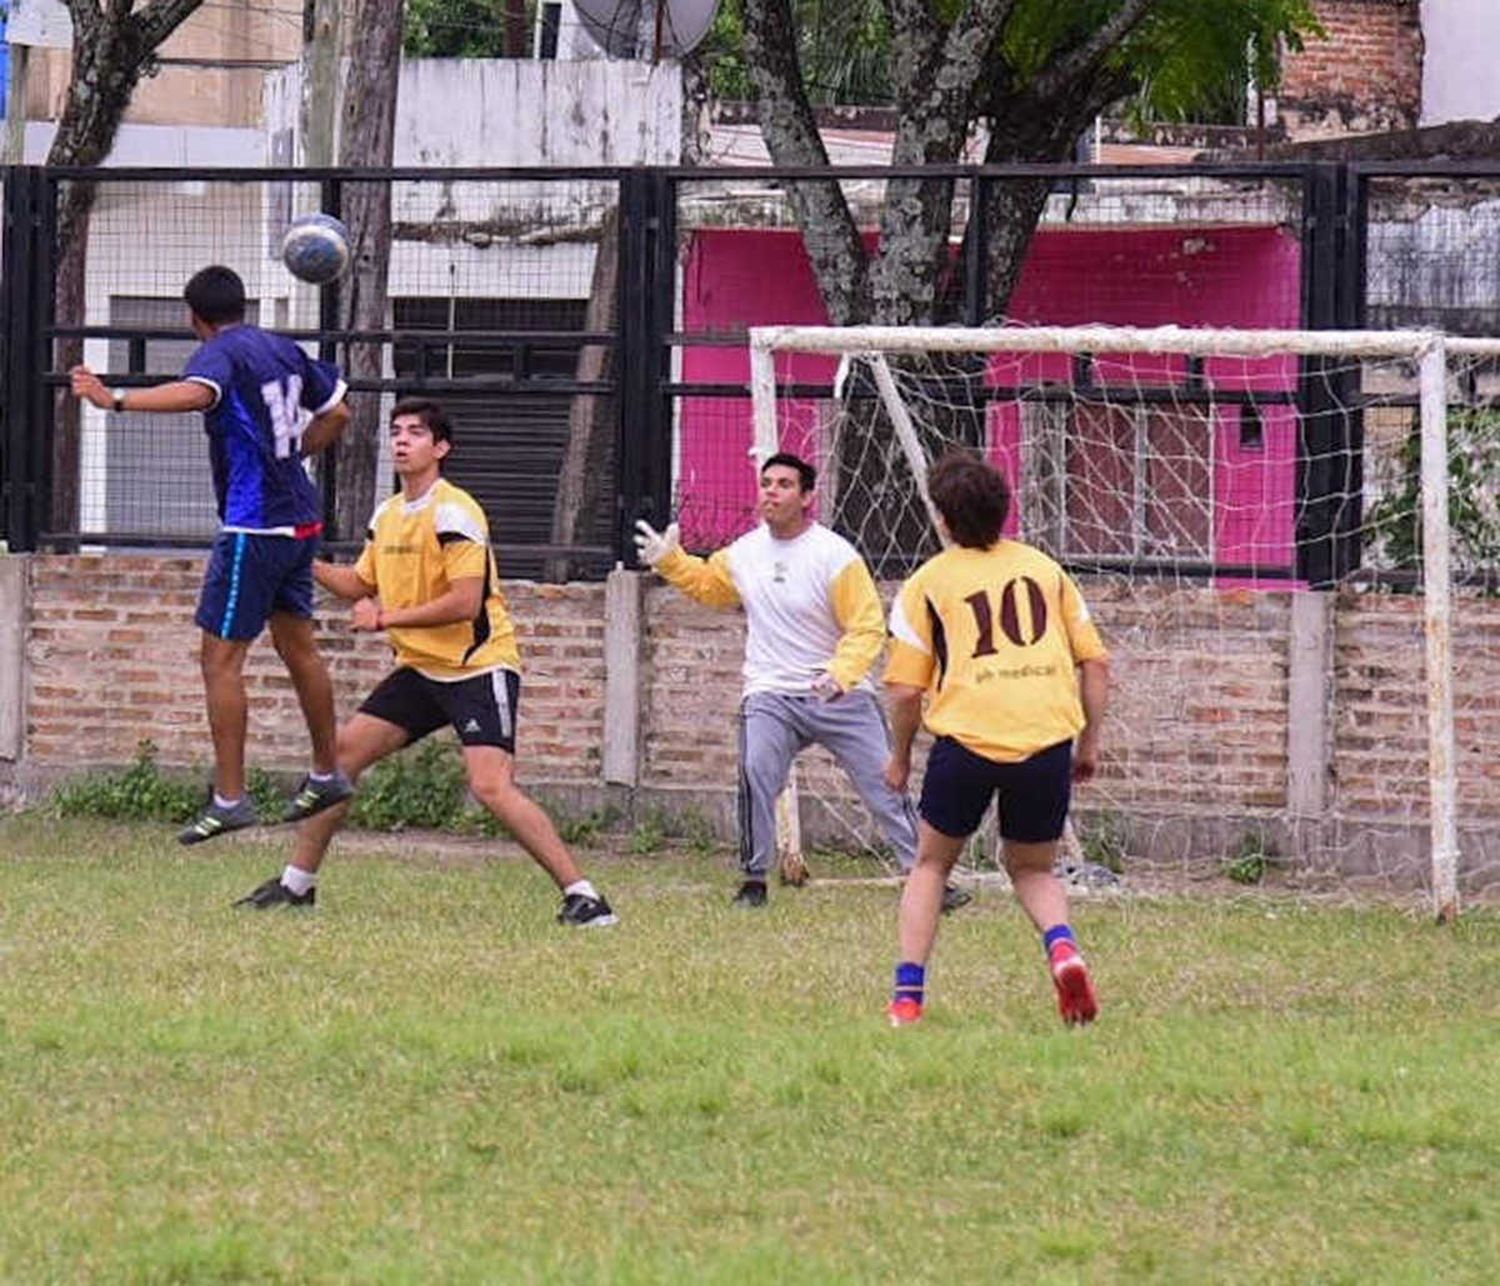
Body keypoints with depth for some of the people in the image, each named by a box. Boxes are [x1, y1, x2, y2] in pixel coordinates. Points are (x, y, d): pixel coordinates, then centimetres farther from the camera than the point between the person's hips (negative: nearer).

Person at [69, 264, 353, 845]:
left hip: (253, 527, -9)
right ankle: (326, 775, 31)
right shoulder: (283, 350, 12)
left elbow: (196, 393, -36)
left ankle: (229, 798, -8)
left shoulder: (220, 353, -12)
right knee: (298, 647, 21)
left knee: (220, 657, -5)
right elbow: (336, 412, 23)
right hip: (300, 518, 9)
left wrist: (116, 400, -41)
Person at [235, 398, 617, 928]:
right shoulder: (387, 515, 11)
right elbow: (361, 586, 23)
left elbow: (466, 602, -22)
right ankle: (298, 881, 18)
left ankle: (581, 894, -20)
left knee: (491, 785, -23)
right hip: (420, 668, 9)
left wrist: (388, 617, -18)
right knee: (343, 751, 6)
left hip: (479, 667, -9)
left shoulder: (454, 513, -16)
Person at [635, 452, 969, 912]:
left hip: (840, 696, -2)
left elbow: (868, 627, -13)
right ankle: (754, 879, -10)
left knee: (884, 783, -3)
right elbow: (707, 583, 28)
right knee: (755, 772, -22)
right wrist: (668, 561, 13)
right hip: (770, 696, 2)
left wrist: (839, 674, -28)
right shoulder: (744, 553, 5)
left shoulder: (835, 556, -11)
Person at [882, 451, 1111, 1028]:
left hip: (967, 737, -2)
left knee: (932, 864, 19)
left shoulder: (928, 582, 7)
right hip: (1048, 739, 2)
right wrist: (1090, 743, 21)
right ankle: (1062, 945, -10)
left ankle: (908, 996, 11)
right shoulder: (1043, 568, 16)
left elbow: (906, 690, 3)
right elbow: (1095, 662, 13)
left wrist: (899, 758, 18)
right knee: (1032, 870, 21)